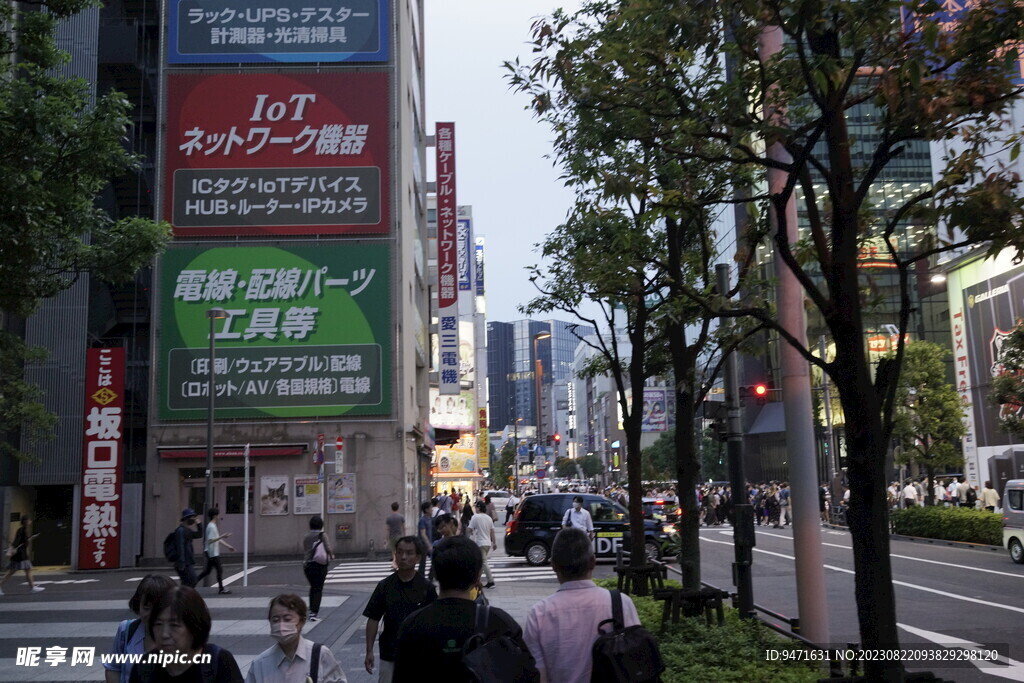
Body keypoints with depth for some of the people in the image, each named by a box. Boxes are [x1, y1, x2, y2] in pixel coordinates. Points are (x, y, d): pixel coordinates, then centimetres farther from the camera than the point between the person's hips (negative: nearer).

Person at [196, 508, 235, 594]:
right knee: (219, 570, -1)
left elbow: (218, 539, 22)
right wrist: (222, 536, -27)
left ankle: (194, 581, 12)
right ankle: (221, 589, 6)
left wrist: (228, 546, 22)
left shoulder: (213, 526, 15)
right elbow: (210, 540, -25)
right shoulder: (211, 527, -17)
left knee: (207, 571, 13)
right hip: (212, 553, -10)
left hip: (214, 553, 10)